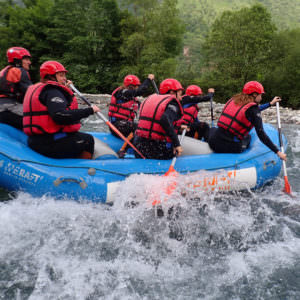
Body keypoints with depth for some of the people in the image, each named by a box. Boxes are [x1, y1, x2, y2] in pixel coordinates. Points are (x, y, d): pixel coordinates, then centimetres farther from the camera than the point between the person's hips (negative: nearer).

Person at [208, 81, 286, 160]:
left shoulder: (234, 100, 15)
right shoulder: (252, 108, -5)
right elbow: (261, 134, -10)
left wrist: (270, 103, 43)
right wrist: (277, 152, -6)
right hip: (230, 147, -4)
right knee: (248, 136, 27)